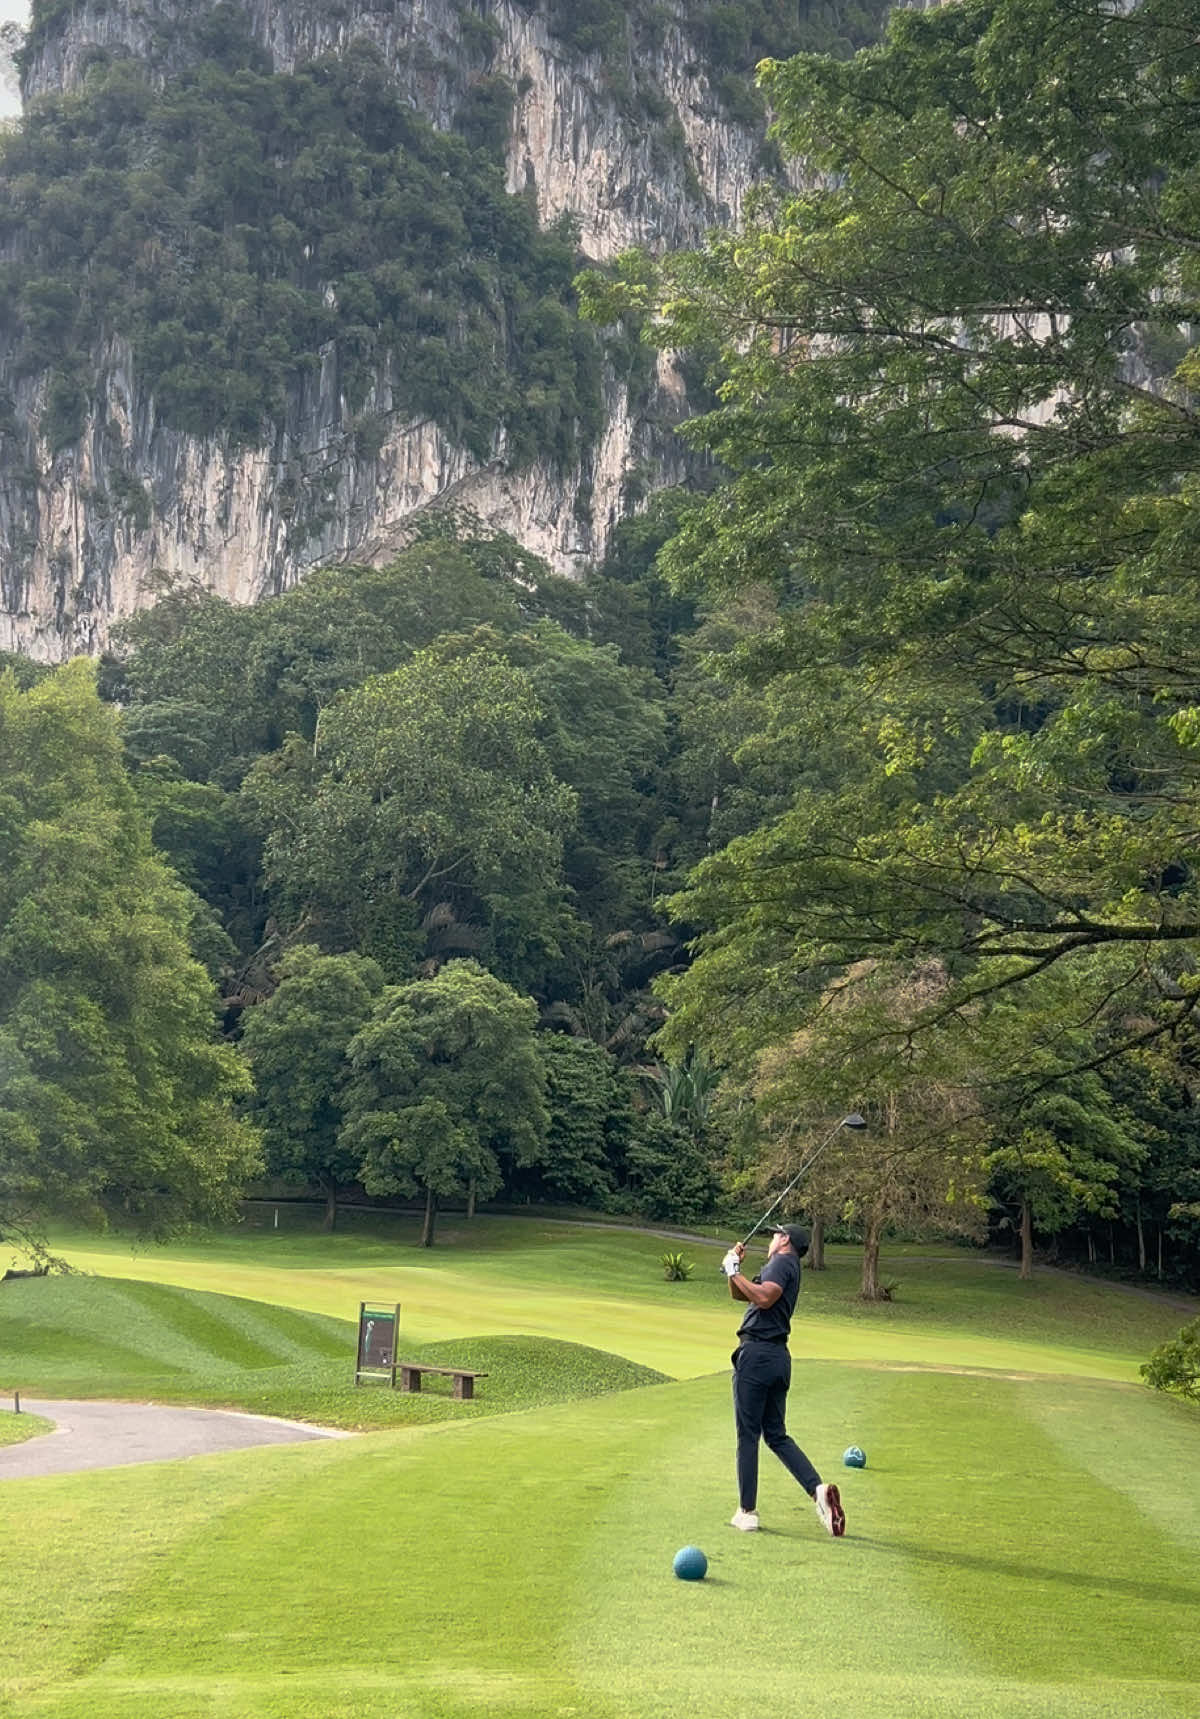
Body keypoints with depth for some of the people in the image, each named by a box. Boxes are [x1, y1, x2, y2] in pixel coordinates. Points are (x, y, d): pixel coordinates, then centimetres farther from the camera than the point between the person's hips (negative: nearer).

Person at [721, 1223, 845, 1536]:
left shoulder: (782, 1262, -5)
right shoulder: (786, 1267, 23)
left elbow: (764, 1297, -24)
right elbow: (740, 1295, 29)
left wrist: (734, 1271, -16)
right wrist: (734, 1268, 14)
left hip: (757, 1353, -9)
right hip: (779, 1357, 9)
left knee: (748, 1435, -2)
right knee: (776, 1435, 12)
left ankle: (747, 1512, 2)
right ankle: (818, 1489, -4)